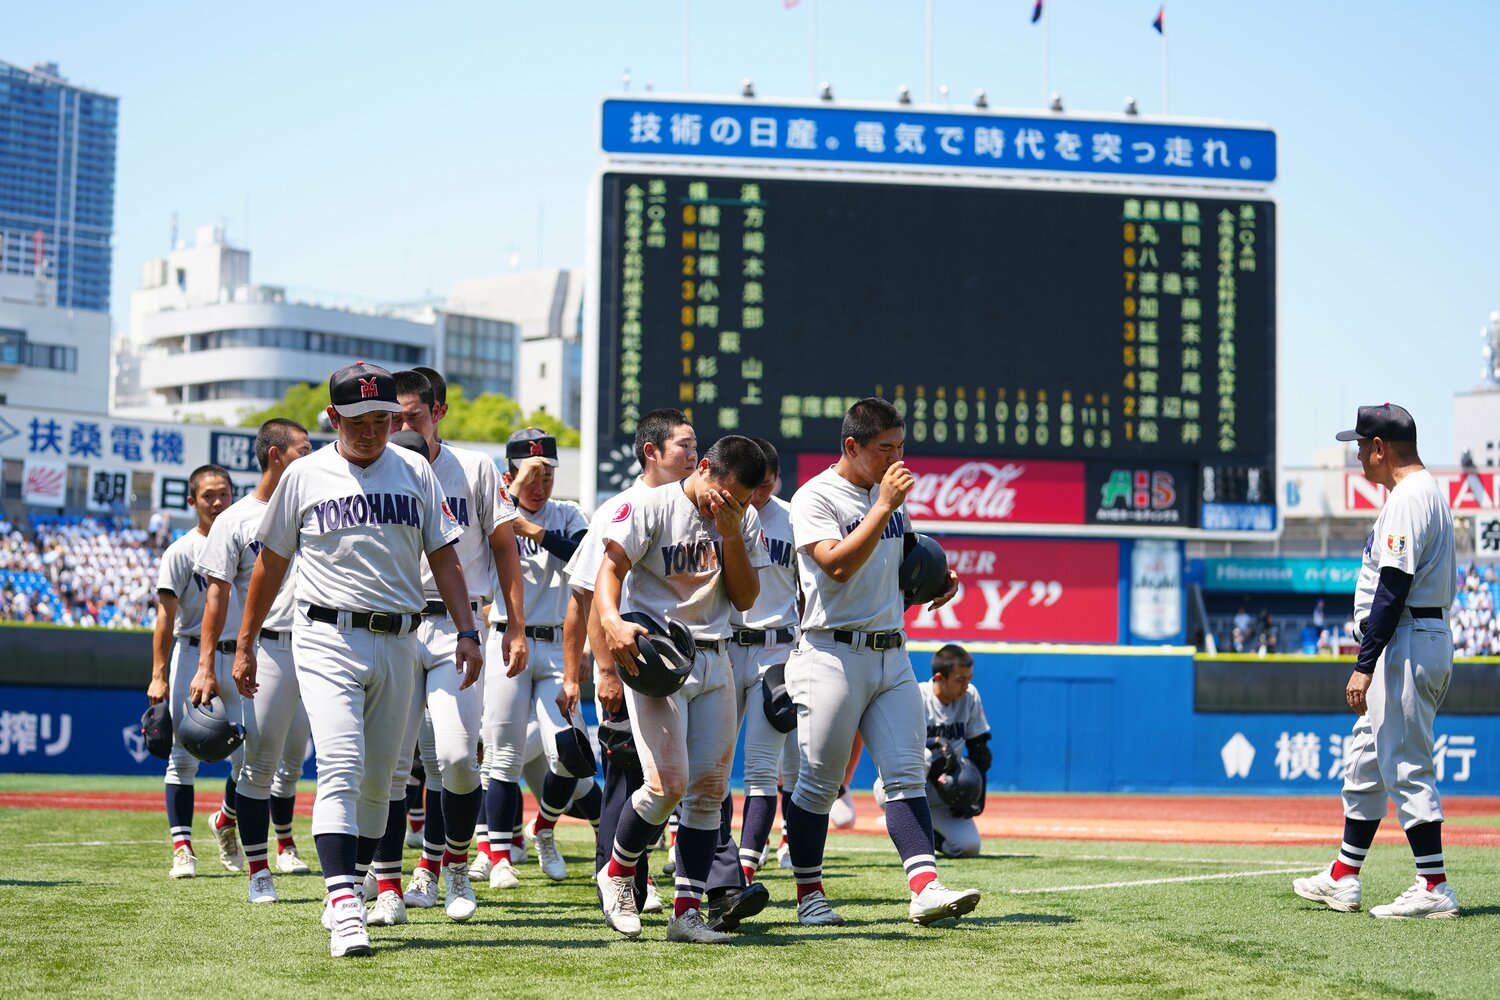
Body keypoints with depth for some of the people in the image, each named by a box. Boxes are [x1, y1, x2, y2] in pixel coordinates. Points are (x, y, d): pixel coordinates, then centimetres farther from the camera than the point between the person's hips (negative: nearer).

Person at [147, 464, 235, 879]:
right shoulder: (182, 551, -5)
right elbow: (166, 616, -9)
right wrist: (159, 675, -17)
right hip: (192, 653, -3)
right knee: (184, 755, -3)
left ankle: (226, 822, 26)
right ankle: (182, 847, 0)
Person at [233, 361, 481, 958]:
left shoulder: (415, 472, 9)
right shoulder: (305, 476, 4)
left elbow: (443, 556, 10)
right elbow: (271, 562, 12)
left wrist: (467, 632, 0)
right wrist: (245, 645, 12)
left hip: (398, 644, 3)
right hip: (327, 640, -3)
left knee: (378, 780, 8)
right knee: (341, 769, -17)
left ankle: (346, 895, 22)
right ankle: (345, 912, -24)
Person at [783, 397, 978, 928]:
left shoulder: (890, 494, 14)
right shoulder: (815, 497, -8)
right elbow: (838, 564, -23)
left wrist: (936, 581, 7)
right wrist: (884, 507, -23)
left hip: (892, 654, 7)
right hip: (833, 653, -7)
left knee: (907, 774, -2)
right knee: (817, 781, 0)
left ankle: (925, 886, -8)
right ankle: (809, 894, 11)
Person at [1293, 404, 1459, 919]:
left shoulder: (1408, 498, -16)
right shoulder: (1431, 491, 17)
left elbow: (1393, 589, -23)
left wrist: (1365, 665, -25)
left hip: (1406, 642, -11)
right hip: (1427, 638, 11)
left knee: (1406, 765, -8)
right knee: (1367, 757, 16)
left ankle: (1435, 887, -4)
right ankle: (1343, 879, 22)